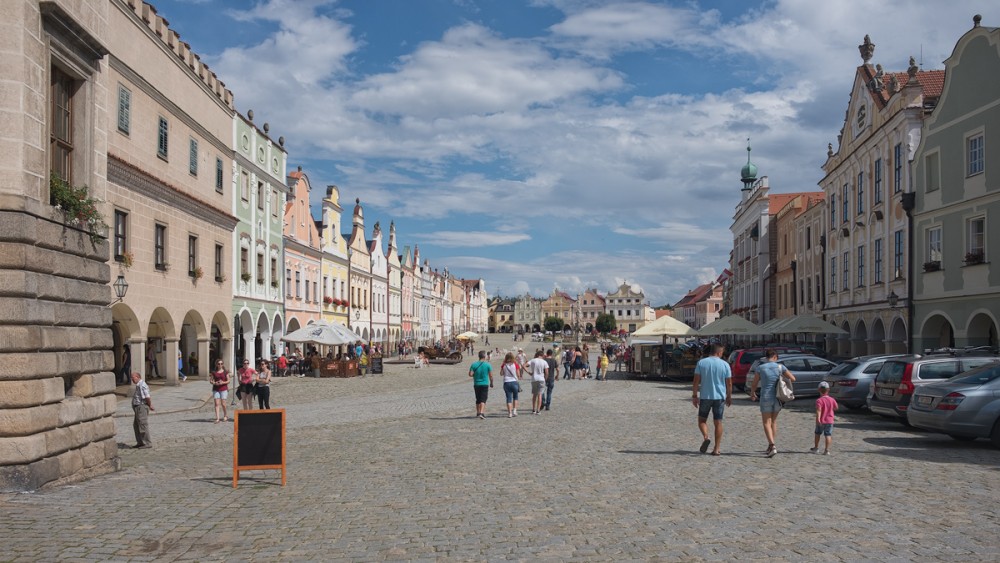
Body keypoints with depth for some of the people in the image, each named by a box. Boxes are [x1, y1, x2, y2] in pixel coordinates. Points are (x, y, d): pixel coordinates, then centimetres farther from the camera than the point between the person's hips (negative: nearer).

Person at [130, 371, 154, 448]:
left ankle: (147, 443, -2)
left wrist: (150, 406, -12)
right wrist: (150, 405, 15)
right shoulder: (139, 385, 16)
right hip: (138, 408, 11)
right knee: (136, 425, 17)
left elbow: (147, 397, -23)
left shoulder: (142, 385, -18)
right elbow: (148, 397, 20)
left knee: (143, 425, -7)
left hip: (142, 407, -11)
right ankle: (140, 442, 24)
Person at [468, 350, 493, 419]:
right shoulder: (488, 365, -7)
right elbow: (491, 375, -5)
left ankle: (478, 412, 26)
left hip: (476, 384, 3)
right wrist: (491, 383, 9)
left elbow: (470, 374, -9)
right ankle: (481, 413, -20)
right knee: (483, 400, -5)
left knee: (478, 399, 16)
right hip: (485, 384, -3)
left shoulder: (474, 365, -2)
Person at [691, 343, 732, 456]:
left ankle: (706, 437, -14)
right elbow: (729, 383, 1)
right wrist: (729, 397, 14)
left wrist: (694, 395, 3)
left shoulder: (701, 363, -3)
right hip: (720, 397, 1)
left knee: (702, 419, 14)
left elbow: (696, 381, -4)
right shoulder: (725, 364, -2)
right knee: (718, 422, 8)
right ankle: (716, 449, 8)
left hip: (705, 396, -1)